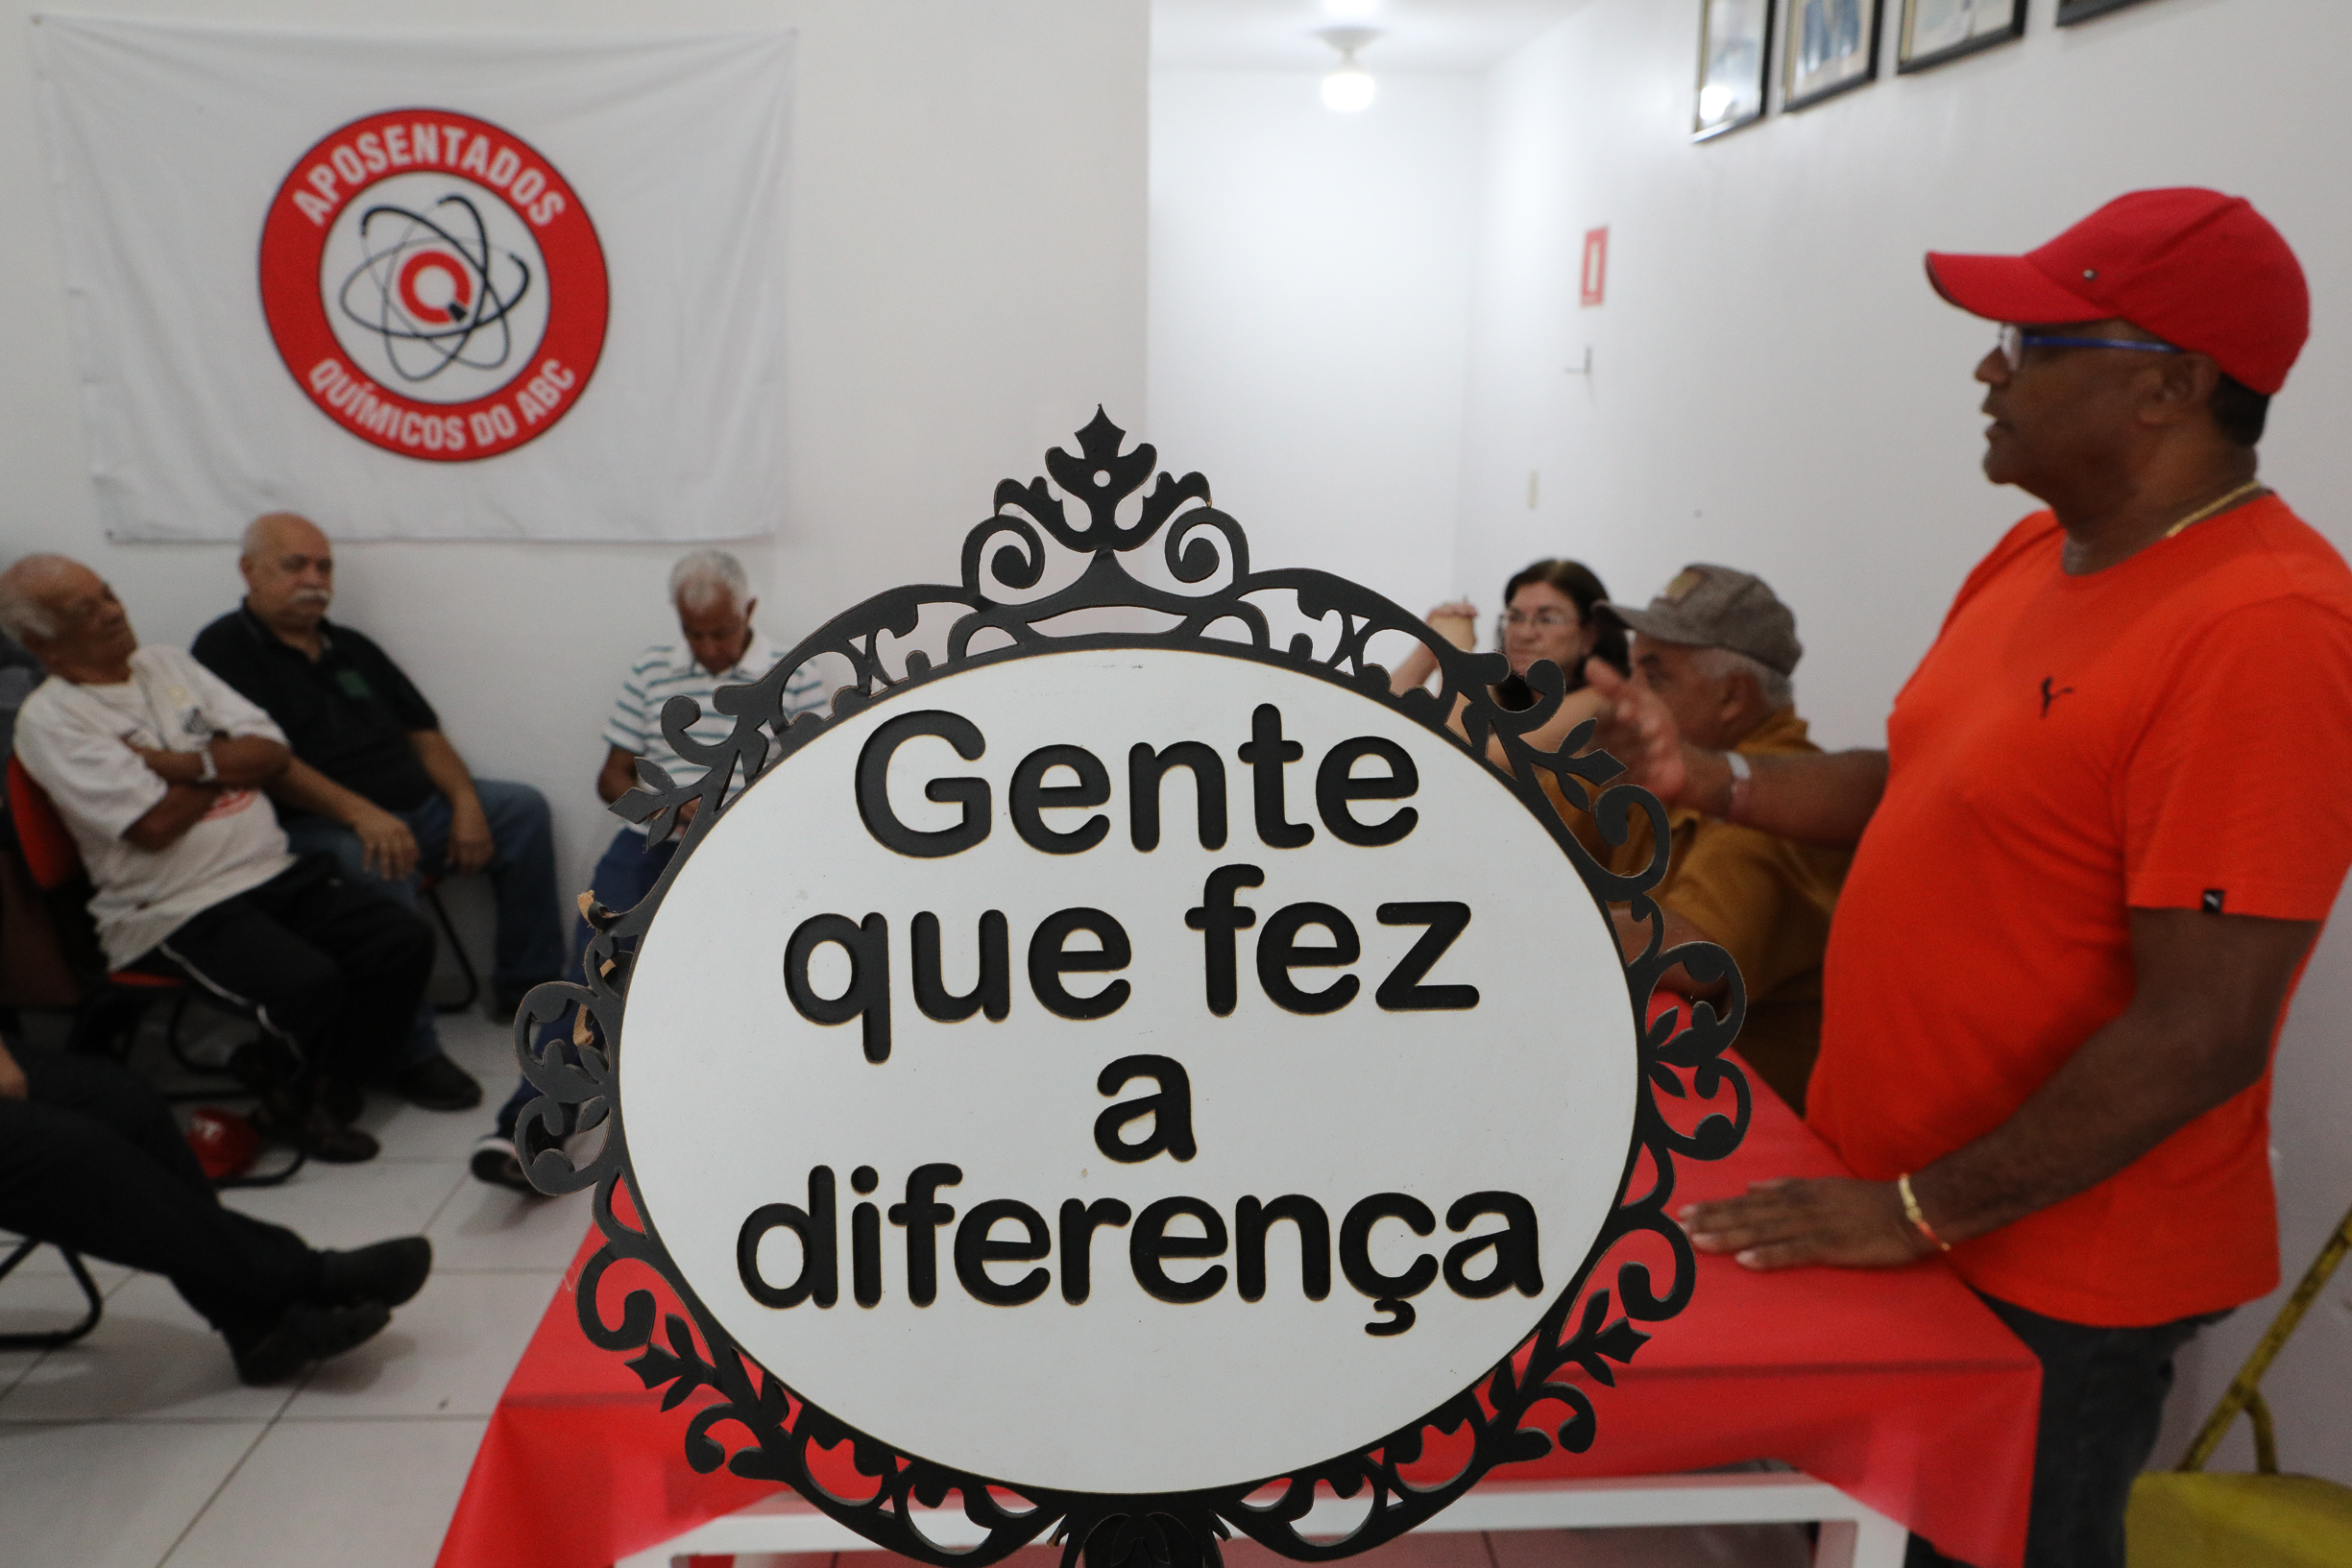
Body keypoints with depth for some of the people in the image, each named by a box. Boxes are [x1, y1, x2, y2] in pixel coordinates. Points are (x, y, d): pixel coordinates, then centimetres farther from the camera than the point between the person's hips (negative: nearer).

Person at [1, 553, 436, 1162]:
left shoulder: (169, 664, 15)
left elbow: (272, 752, 6)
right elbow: (155, 824, -15)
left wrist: (183, 763, -9)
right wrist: (229, 759, 0)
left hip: (274, 869, 7)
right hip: (174, 909, -6)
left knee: (405, 940, -13)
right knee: (308, 983, -29)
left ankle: (325, 1091, 4)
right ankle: (294, 1100, 3)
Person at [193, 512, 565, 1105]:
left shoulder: (352, 648, 20)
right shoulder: (226, 649, -4)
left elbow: (423, 732, 18)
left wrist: (465, 801, 0)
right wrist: (359, 813, -29)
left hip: (414, 808, 8)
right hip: (314, 827, -8)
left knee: (523, 807, -1)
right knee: (380, 868, -38)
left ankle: (525, 987, 5)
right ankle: (411, 1052, -26)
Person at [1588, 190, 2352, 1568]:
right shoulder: (2040, 553, 4)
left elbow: (2200, 1033, -26)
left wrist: (1921, 1211, -20)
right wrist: (1708, 781, 0)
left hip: (2053, 1272, -8)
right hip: (1893, 1200, 8)